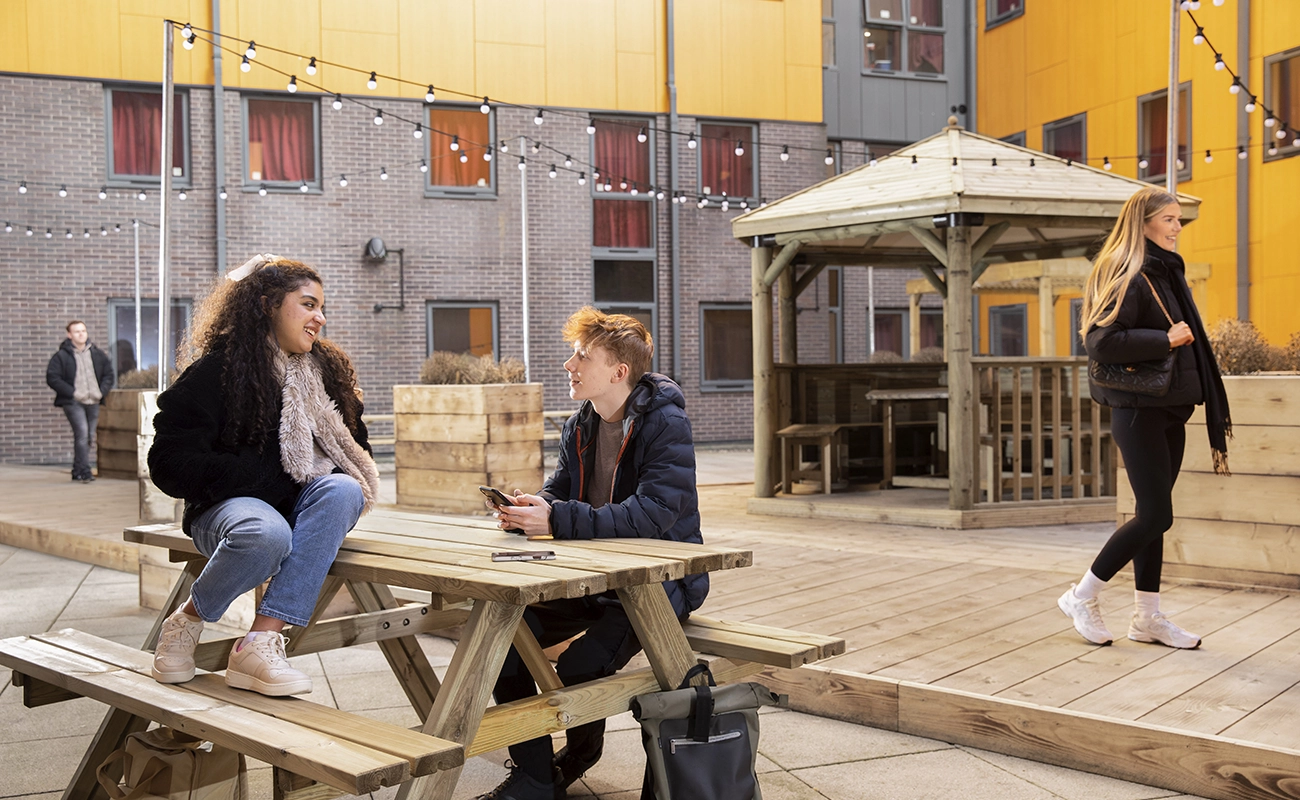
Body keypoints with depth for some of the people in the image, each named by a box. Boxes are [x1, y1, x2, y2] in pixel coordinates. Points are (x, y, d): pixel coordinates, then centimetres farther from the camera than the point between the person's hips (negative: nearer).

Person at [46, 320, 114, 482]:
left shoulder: (98, 354, 10)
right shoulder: (61, 356, -3)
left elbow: (108, 374, 18)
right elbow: (52, 378, -6)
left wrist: (102, 391, 2)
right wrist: (72, 392, -12)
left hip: (93, 402, 5)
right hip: (73, 402, -5)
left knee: (87, 437, 9)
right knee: (82, 433, -18)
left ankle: (77, 472, 21)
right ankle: (85, 471, -16)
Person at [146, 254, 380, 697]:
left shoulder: (327, 368, 13)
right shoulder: (215, 372, -4)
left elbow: (355, 447, 22)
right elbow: (171, 465, -10)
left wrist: (340, 473, -3)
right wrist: (268, 473, -16)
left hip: (303, 506, 5)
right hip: (229, 506, -5)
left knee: (343, 490, -31)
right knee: (266, 534, -40)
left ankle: (261, 641, -36)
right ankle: (186, 622, -8)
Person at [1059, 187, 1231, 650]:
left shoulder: (1167, 273, 15)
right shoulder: (1127, 278, -13)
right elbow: (1101, 342, -24)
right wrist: (1165, 339, -22)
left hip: (1169, 411, 9)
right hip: (1139, 411, -9)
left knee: (1153, 515, 11)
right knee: (1156, 515, -8)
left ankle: (1147, 617, 19)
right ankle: (1082, 597, 6)